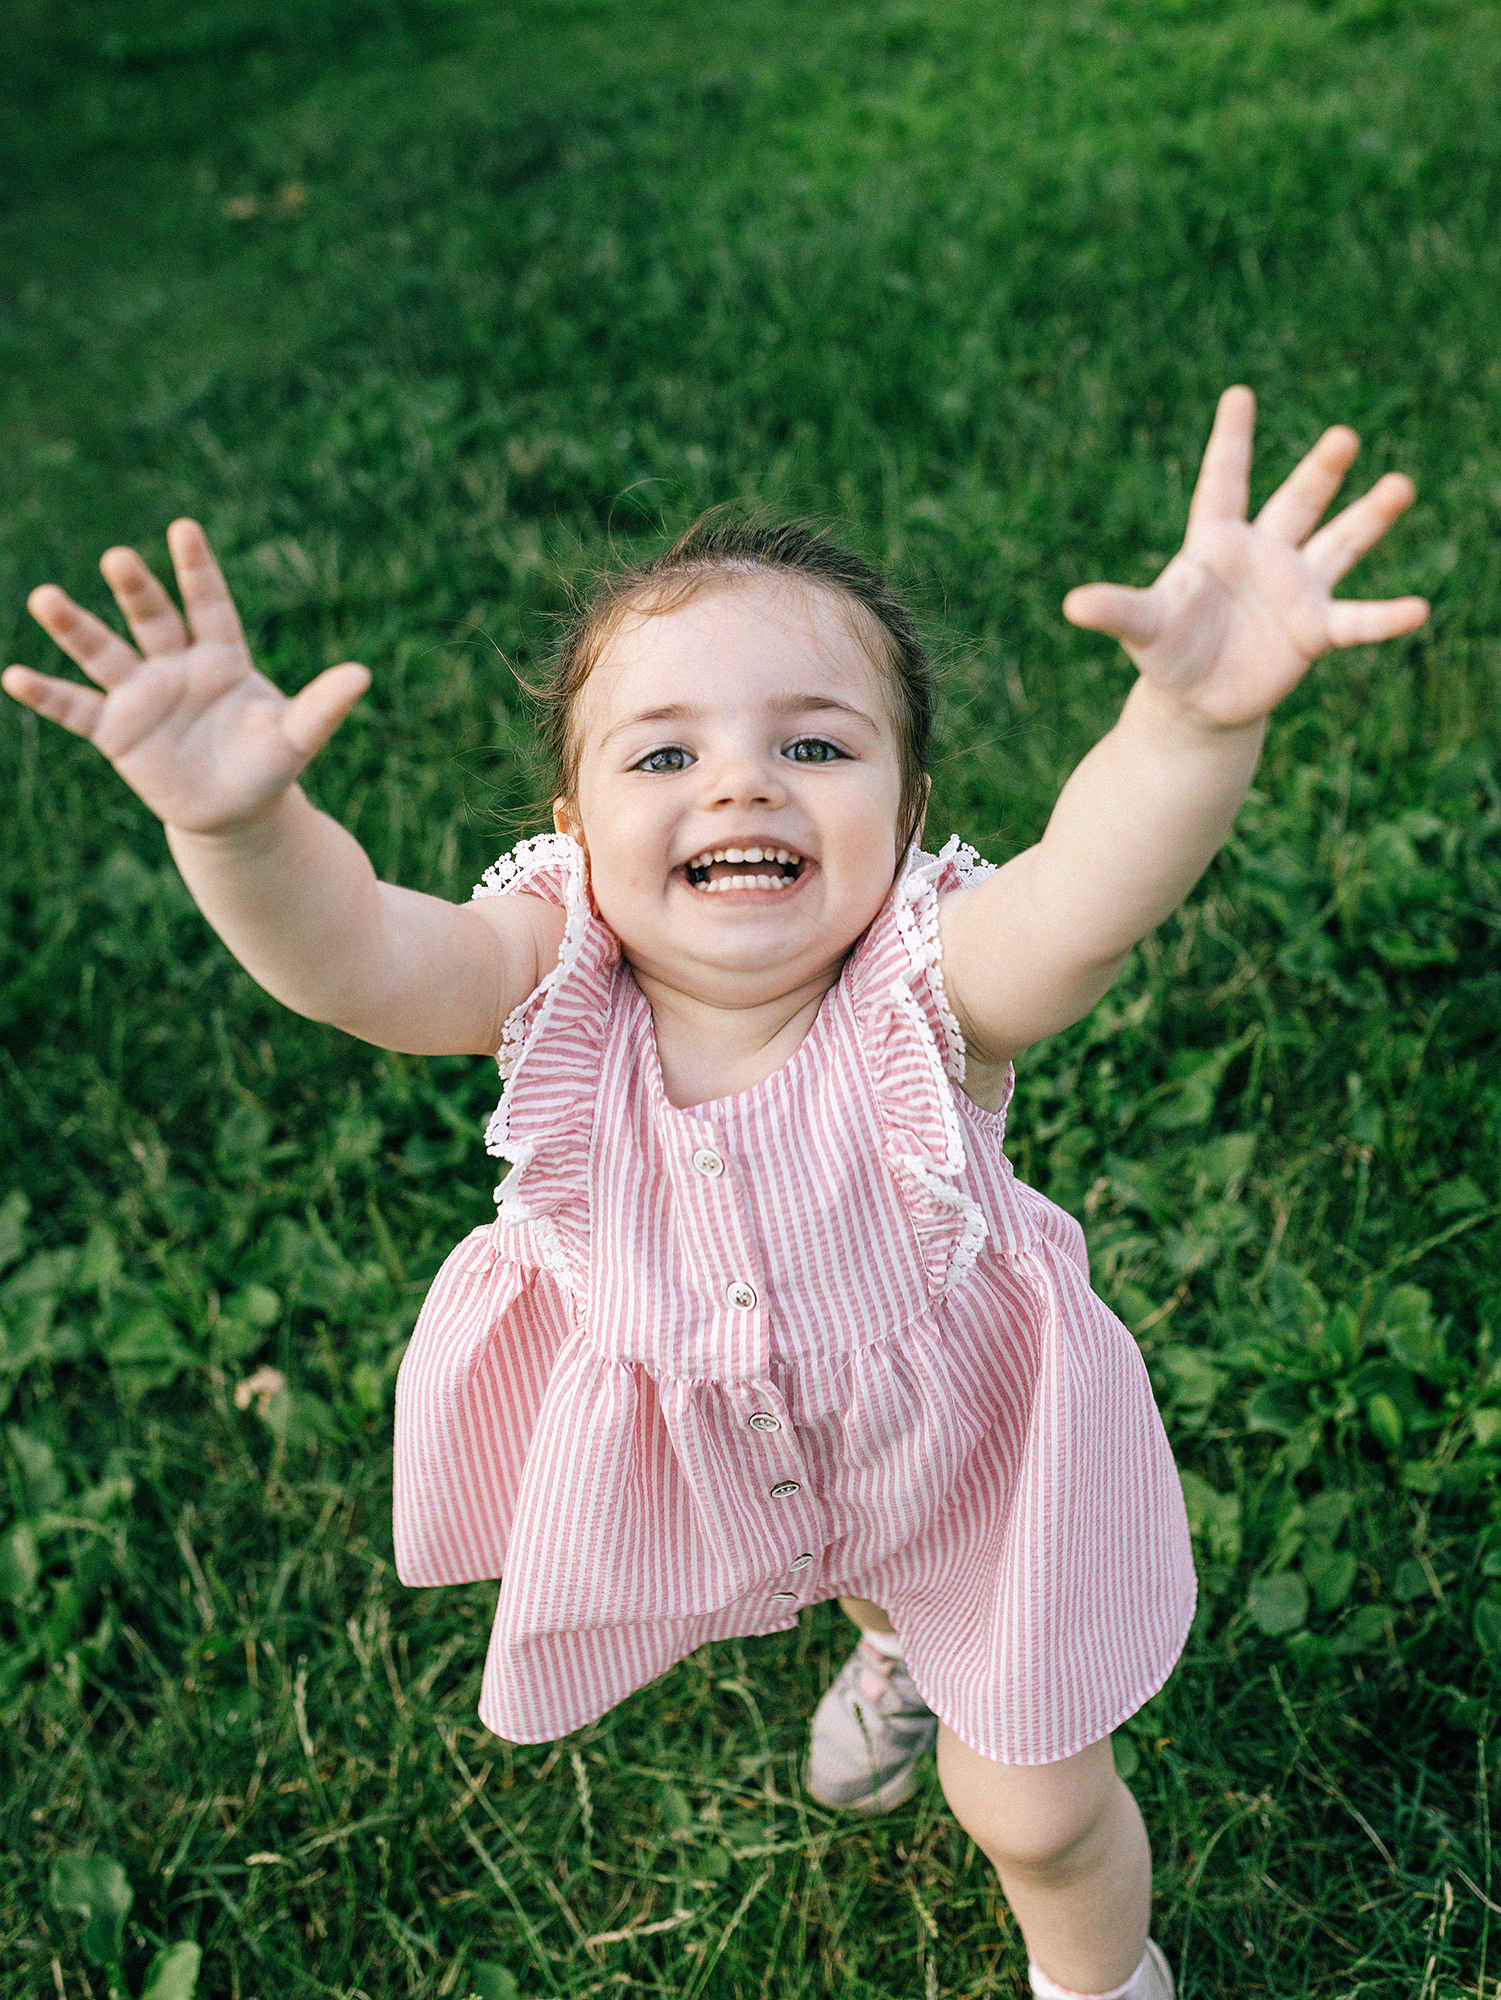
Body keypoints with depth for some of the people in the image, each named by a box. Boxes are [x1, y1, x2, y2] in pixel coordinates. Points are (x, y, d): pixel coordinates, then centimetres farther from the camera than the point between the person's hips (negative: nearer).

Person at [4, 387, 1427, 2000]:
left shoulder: (930, 990, -35)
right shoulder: (559, 988, -28)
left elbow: (1092, 887, -56)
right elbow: (355, 958, -46)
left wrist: (1198, 714, -76)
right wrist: (238, 829, -67)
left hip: (956, 1433, -3)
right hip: (702, 1447, 3)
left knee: (1034, 1807, 15)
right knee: (860, 1571, 37)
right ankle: (899, 1641, 76)